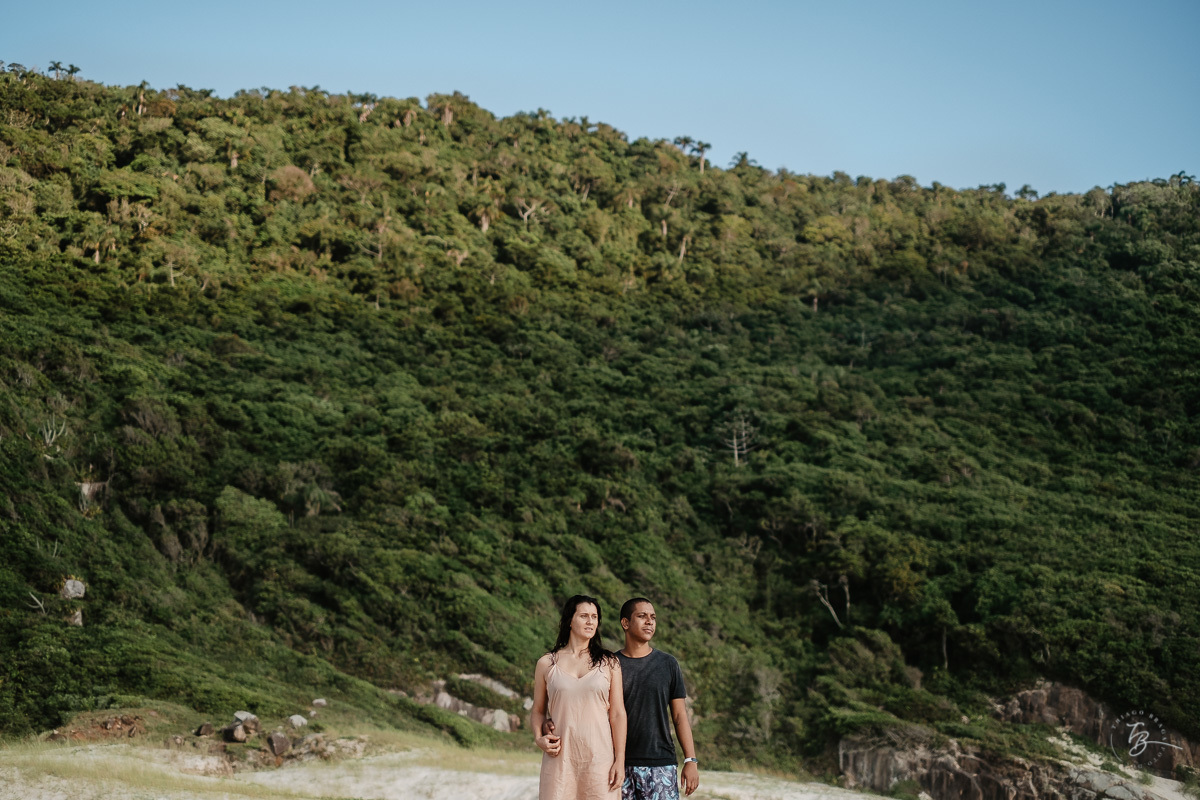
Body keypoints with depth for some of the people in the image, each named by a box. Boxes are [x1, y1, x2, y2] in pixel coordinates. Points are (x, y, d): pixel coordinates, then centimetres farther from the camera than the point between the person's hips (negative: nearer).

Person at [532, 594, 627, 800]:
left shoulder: (609, 663, 7)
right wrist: (539, 738, -5)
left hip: (599, 757, 0)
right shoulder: (546, 664, 8)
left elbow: (617, 714, 4)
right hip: (560, 758, 0)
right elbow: (538, 711, 15)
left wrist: (620, 761, -2)